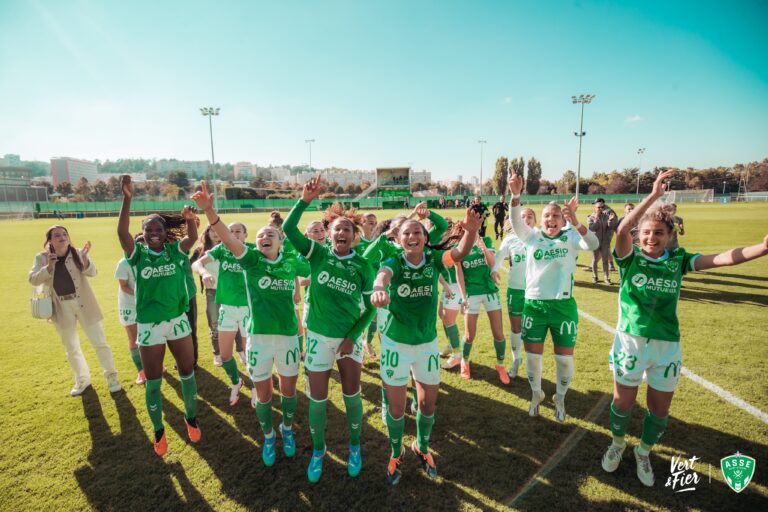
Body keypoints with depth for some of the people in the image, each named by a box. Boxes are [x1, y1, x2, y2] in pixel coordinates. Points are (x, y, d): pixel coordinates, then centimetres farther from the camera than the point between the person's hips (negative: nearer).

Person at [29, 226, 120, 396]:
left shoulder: (78, 253, -8)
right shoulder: (42, 258, -1)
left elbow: (92, 273, -22)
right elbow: (32, 279, -9)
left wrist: (85, 257, -41)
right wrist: (48, 267, -25)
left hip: (83, 303, -2)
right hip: (61, 307, 2)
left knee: (99, 342, 2)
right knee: (71, 347, 15)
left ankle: (111, 376, 15)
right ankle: (82, 379, 32)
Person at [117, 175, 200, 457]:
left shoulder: (175, 250, -2)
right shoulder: (137, 253, -6)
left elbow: (192, 237, -16)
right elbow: (122, 232, -22)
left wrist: (190, 219, -36)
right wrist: (127, 198, -33)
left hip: (178, 321, 1)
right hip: (149, 326, -1)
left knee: (187, 373, 13)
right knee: (153, 381, 11)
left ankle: (191, 419, 35)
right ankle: (158, 431, 30)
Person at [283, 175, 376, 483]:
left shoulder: (362, 266, -6)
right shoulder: (318, 254, -5)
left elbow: (370, 307, -3)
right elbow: (288, 229, -16)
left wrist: (352, 337, -11)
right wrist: (305, 200, -27)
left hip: (350, 337, 0)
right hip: (319, 336, 0)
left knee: (352, 396, 13)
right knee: (318, 399, 10)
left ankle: (354, 448, 37)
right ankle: (318, 451, 35)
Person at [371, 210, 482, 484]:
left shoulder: (434, 259, -8)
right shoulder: (393, 262, -14)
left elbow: (460, 252, -27)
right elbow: (383, 275, -38)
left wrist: (471, 231, -49)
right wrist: (378, 289, -63)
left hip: (428, 343, 2)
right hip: (396, 344, -2)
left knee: (428, 403, 15)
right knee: (396, 407, 9)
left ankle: (422, 447, 44)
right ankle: (396, 454, 37)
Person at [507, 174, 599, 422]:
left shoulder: (571, 237, -1)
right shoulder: (532, 237, 2)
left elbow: (593, 245, -21)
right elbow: (515, 221, -17)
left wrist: (575, 222, -39)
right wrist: (515, 195, -35)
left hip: (563, 306, -1)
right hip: (534, 305, 1)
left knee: (565, 358, 9)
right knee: (532, 356, 10)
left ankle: (560, 399, 35)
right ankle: (536, 394, 36)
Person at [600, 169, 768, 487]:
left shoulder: (678, 260, 3)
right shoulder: (630, 258, -4)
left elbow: (723, 259, -11)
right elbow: (622, 230, -23)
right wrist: (653, 195, -29)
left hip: (667, 344, 2)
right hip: (631, 341, -2)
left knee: (660, 410, 13)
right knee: (623, 402, 10)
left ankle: (643, 452, 40)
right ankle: (617, 444, 38)